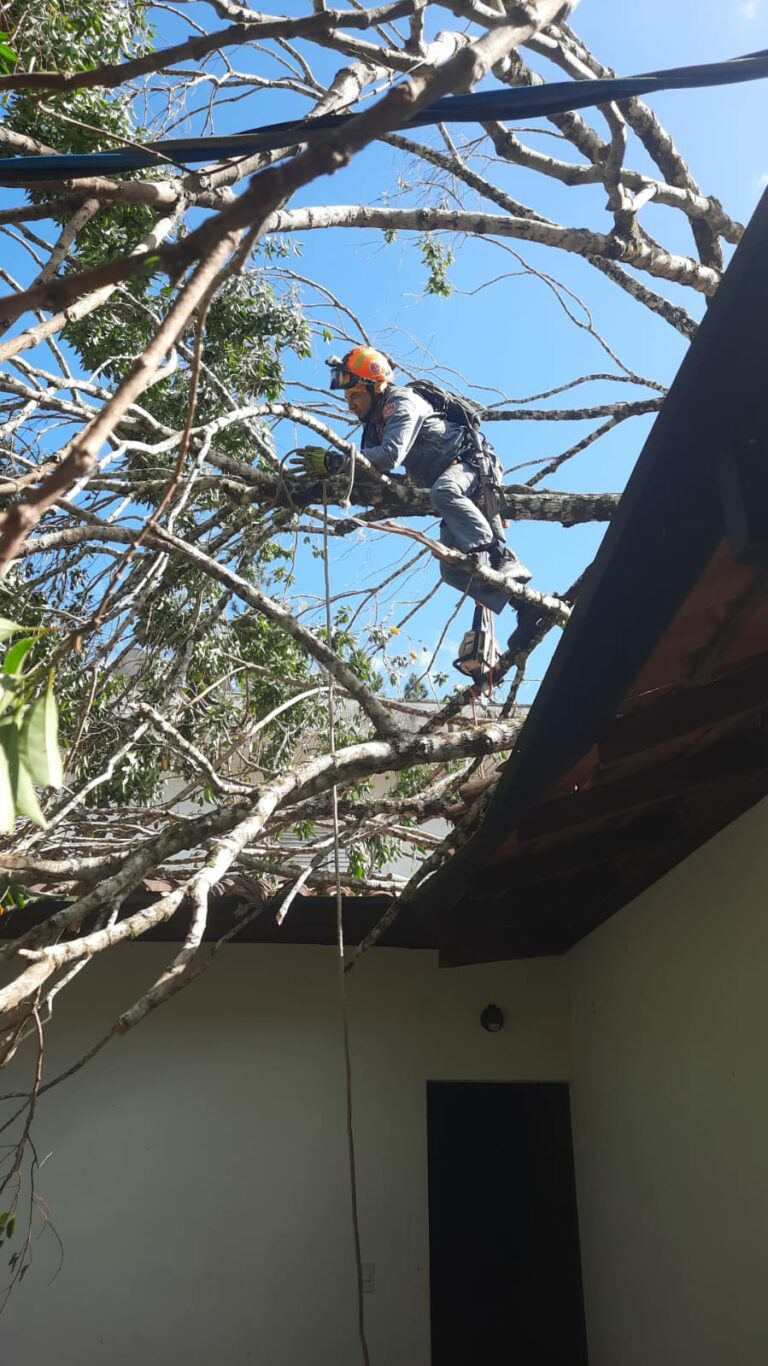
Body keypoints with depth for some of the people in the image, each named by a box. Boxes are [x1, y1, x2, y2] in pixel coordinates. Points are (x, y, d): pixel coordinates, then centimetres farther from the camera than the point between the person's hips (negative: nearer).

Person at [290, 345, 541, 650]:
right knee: (453, 570, -6)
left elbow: (391, 454, -31)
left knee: (442, 492, -41)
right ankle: (525, 604, -7)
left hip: (468, 460, -9)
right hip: (454, 494, 9)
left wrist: (335, 462, -34)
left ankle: (503, 560, -47)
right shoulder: (374, 425, 16)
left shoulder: (401, 402, -14)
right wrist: (327, 476, -6)